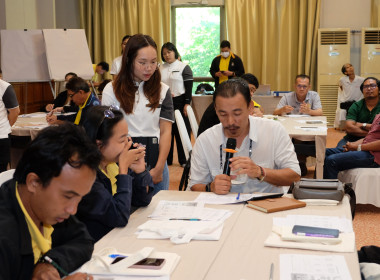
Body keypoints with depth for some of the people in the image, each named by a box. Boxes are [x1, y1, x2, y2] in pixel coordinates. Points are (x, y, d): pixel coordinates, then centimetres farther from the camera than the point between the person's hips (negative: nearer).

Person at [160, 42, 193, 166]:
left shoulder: (184, 67, -1)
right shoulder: (160, 69, 11)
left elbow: (189, 87, -6)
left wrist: (187, 104, -13)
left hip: (179, 102, -4)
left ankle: (184, 160, 6)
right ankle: (166, 159, 14)